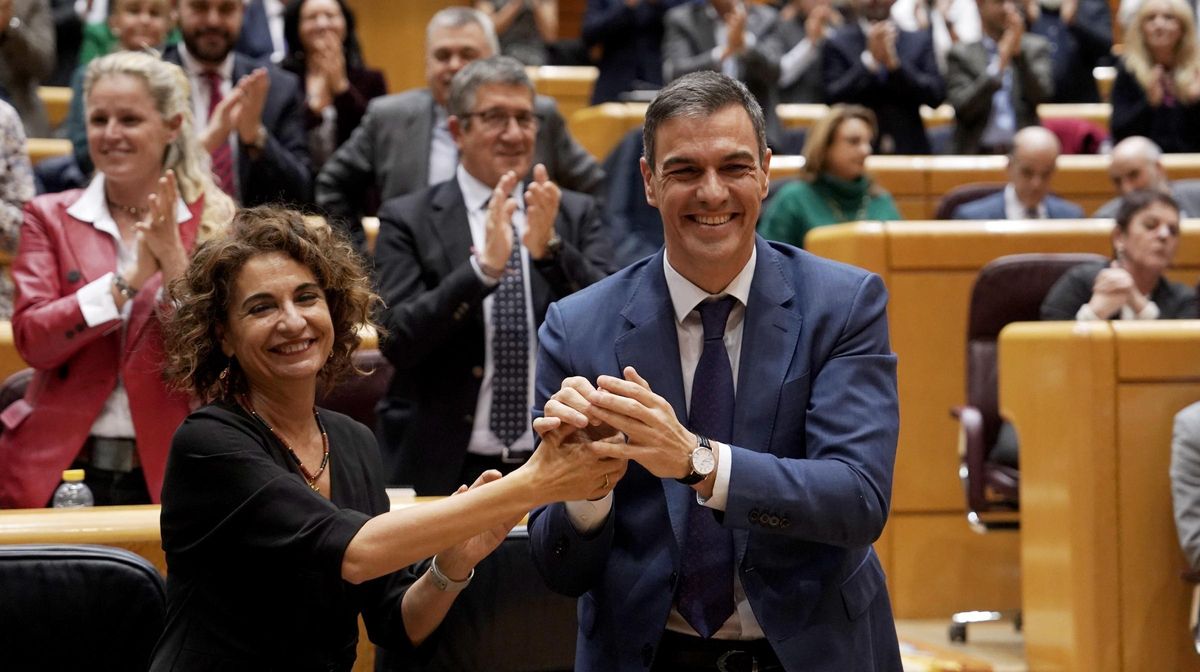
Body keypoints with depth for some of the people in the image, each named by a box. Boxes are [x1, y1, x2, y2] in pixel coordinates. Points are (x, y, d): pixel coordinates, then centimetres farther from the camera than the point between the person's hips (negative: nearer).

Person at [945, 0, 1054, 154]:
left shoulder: (1036, 48, 12)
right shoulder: (961, 54, 8)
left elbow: (1042, 96, -1)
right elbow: (963, 110, -5)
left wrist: (1019, 52, -10)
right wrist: (1000, 62, -10)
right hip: (979, 154, -1)